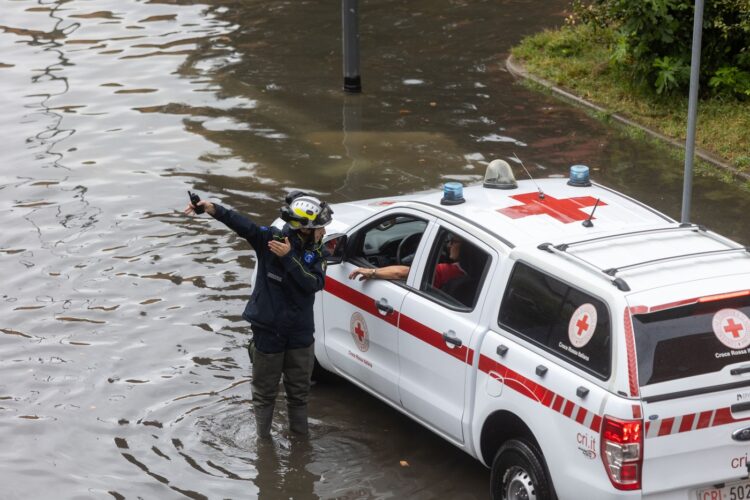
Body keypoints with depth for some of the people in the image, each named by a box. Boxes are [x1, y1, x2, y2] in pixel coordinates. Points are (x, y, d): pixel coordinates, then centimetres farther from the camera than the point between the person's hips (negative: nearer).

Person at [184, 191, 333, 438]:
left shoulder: (317, 252, -4)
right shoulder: (270, 238, -13)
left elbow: (314, 284, -20)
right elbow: (242, 224, -29)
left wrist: (288, 257, -28)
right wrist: (214, 209, -45)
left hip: (300, 334, 3)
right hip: (268, 331, -2)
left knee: (299, 391, 15)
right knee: (265, 391, 10)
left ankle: (299, 434, 31)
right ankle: (264, 439, 24)